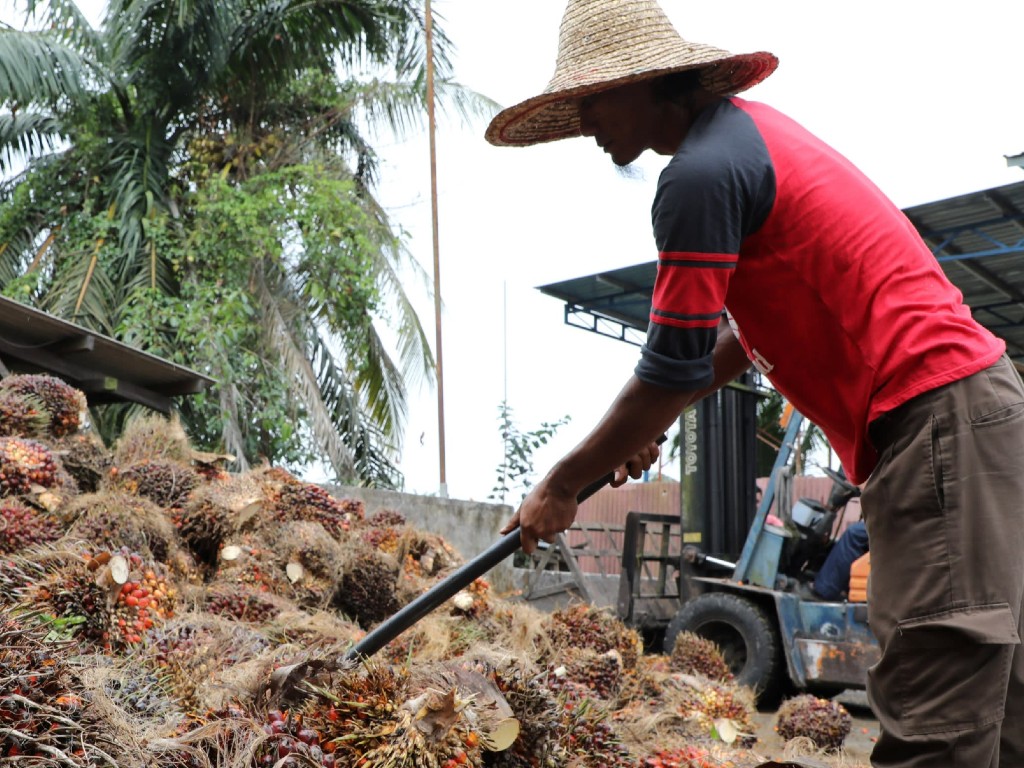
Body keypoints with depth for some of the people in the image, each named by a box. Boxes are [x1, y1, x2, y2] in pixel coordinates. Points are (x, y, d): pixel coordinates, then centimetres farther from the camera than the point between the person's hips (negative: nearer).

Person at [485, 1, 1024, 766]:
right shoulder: (745, 128, 17)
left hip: (932, 413, -10)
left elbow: (672, 370, -12)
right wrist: (652, 422, 24)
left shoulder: (701, 173, -14)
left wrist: (560, 488, 0)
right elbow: (754, 326, 26)